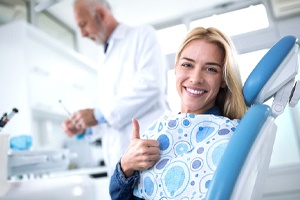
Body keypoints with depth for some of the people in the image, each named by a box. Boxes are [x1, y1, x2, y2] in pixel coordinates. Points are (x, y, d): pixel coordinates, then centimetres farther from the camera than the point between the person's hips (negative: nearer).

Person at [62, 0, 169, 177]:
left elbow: (151, 85, -16)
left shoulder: (143, 35, 2)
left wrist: (98, 114, -13)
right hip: (120, 158, 7)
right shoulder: (107, 63, 24)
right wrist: (86, 127, 8)